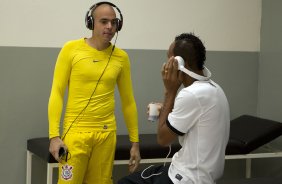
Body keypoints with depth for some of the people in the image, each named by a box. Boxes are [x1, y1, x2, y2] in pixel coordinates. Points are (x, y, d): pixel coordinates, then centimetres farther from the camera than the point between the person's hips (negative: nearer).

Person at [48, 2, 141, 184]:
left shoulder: (121, 57, 4)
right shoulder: (72, 49, -3)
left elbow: (128, 101, 10)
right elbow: (57, 93, -3)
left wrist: (135, 142, 10)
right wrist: (54, 135, -11)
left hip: (106, 134, 3)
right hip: (76, 132, -2)